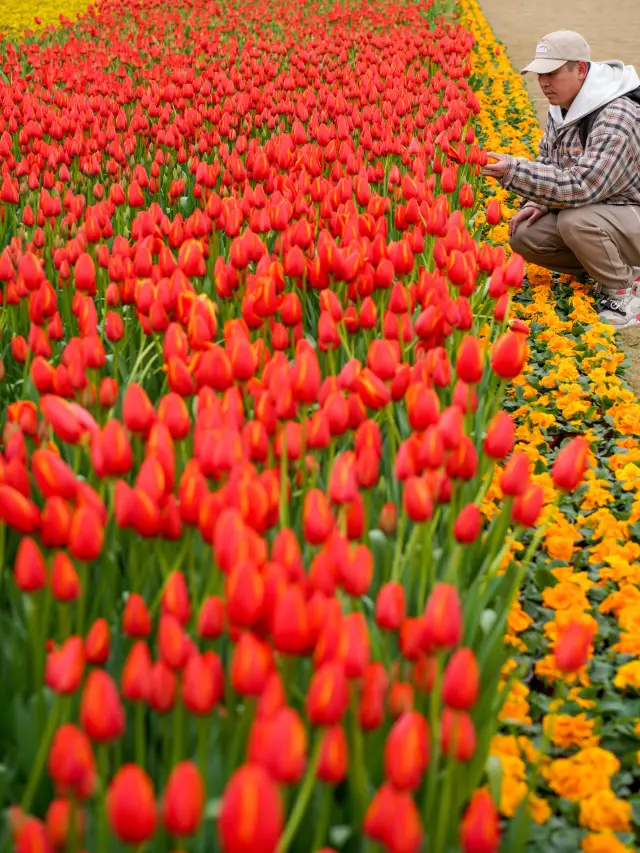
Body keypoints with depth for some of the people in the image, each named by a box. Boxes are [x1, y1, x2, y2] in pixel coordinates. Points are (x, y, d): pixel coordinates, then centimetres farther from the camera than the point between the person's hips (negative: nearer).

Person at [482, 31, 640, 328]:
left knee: (574, 221, -36)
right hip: (596, 212, 9)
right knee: (523, 236, -6)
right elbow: (548, 160, 16)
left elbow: (581, 186, -34)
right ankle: (611, 269, 9)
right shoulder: (562, 106, 2)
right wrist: (538, 202, -4)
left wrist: (513, 171, -36)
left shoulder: (616, 119, -28)